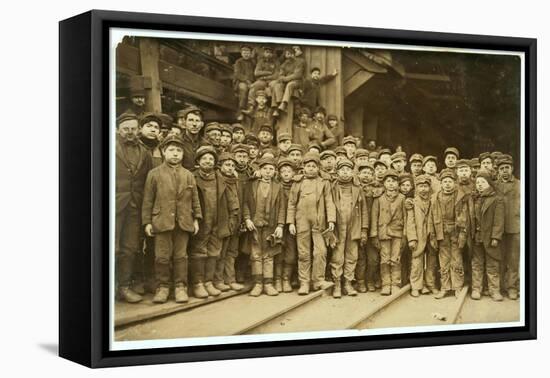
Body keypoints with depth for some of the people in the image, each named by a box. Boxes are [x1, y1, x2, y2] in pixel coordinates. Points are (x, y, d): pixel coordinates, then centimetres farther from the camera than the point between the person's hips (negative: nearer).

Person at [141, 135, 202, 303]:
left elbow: (195, 199, 13)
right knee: (162, 256, 0)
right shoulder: (154, 174, 3)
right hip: (162, 222, -2)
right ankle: (162, 287, 10)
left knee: (181, 256, 5)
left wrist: (196, 219, 6)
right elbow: (148, 200, 2)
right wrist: (147, 222, -2)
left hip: (184, 223, 2)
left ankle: (180, 287, 12)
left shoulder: (188, 175, 10)